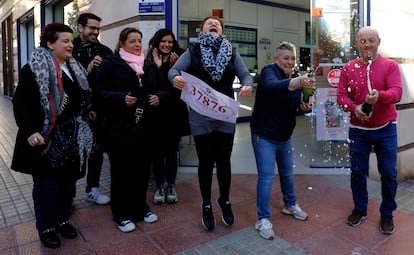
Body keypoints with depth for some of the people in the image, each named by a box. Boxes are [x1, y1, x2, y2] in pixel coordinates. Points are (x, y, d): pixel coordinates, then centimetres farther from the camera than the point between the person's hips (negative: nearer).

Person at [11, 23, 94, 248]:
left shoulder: (75, 69, 12)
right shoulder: (34, 69, -10)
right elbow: (22, 103, -15)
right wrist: (30, 131, -23)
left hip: (71, 137, 7)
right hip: (47, 138, -6)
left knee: (68, 181, 15)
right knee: (47, 184, 6)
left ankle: (62, 220, 34)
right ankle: (45, 228, 25)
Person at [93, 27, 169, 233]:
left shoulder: (150, 66, 13)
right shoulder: (111, 64, -2)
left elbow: (165, 88, 16)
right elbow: (98, 93, -8)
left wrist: (159, 97, -6)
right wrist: (121, 98, -23)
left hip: (145, 128, 5)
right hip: (119, 129, -4)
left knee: (142, 170, 13)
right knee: (121, 172, 5)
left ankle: (140, 208, 32)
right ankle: (121, 214, 22)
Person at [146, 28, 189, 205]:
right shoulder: (149, 61, 0)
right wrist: (157, 67, -16)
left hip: (174, 112, 1)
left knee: (172, 151, 9)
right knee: (158, 151, 6)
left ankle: (171, 186, 23)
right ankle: (159, 187, 20)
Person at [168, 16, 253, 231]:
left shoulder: (231, 53, 7)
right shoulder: (193, 52, 2)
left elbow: (245, 74, 1)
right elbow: (174, 69, -8)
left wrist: (247, 85, -23)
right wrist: (175, 78, -32)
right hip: (200, 117, -1)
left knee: (223, 160, 10)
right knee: (205, 162, 7)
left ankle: (225, 201, 32)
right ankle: (206, 205, 27)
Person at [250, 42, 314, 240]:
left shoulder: (295, 76, 5)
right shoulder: (269, 71, -16)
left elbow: (295, 104, 13)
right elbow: (271, 86, -41)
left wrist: (304, 106, -11)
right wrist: (295, 83, -58)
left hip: (284, 135, 7)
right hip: (264, 135, -7)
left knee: (287, 173, 20)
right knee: (266, 177, -4)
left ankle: (290, 205, 43)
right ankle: (263, 219, 11)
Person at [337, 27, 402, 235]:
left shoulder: (390, 66, -4)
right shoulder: (348, 68, 2)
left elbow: (397, 92, -16)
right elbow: (341, 95, -3)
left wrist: (379, 96, -37)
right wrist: (354, 108, -22)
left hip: (385, 129, -1)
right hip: (358, 129, 1)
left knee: (389, 173, 6)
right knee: (357, 171, 9)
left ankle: (387, 214, 26)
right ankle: (360, 209, 29)